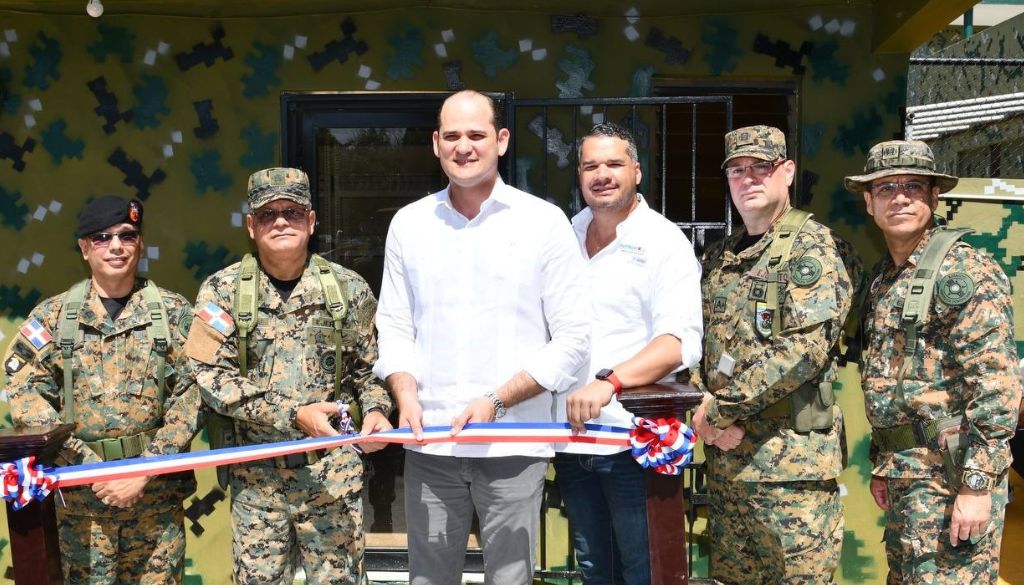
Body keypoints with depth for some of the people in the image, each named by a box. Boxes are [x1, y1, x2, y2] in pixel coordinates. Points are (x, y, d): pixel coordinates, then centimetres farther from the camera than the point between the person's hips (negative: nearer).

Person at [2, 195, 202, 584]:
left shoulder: (173, 311, 3)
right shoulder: (53, 315, 5)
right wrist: (86, 466, -13)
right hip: (80, 495, 1)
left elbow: (191, 397, -3)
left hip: (157, 495, 0)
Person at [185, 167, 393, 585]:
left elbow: (369, 368, 12)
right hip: (256, 475, 0)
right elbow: (210, 376, -9)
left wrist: (375, 409, -9)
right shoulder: (222, 291, -1)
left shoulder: (349, 288, 3)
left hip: (334, 471, 0)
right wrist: (294, 414, -17)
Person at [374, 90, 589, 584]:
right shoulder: (408, 223, 8)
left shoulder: (544, 222, -1)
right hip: (429, 444, 3)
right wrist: (405, 395, -7)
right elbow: (395, 327, 11)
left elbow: (571, 339, -3)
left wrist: (496, 403, -12)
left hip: (514, 445, -2)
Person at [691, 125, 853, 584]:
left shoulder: (811, 246, -6)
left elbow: (805, 348, -19)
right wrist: (708, 418, -6)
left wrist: (720, 409, -15)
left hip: (792, 458, -6)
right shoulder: (718, 257, 15)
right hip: (723, 455, 7)